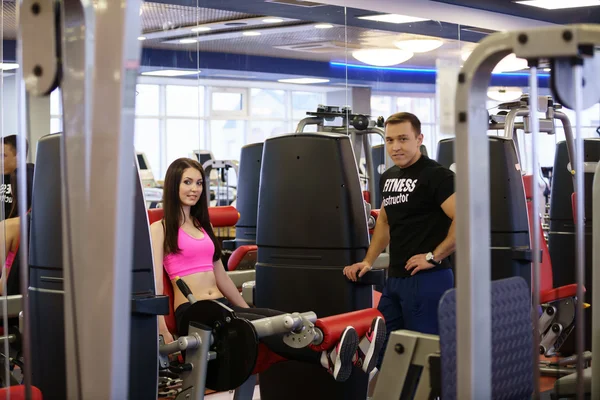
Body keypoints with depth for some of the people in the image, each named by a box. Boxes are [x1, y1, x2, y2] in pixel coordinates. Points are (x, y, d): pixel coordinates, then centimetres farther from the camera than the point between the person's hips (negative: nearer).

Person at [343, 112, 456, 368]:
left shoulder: (436, 175, -12)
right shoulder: (388, 177, 14)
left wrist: (433, 256, -18)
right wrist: (368, 261, 18)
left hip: (427, 280, -9)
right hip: (395, 279, 9)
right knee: (381, 348, 13)